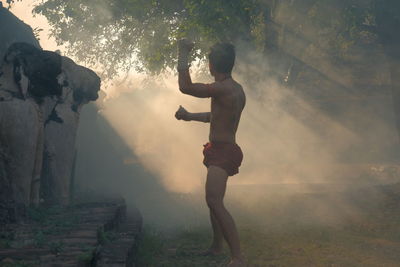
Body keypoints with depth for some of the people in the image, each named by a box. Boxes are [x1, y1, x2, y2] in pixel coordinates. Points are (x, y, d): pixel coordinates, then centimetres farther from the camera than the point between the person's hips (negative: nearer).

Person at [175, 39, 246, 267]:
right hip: (224, 151, 11)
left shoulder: (223, 89, -21)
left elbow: (186, 87, -24)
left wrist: (183, 54, -13)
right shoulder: (236, 89, 12)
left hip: (223, 151, -11)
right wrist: (190, 116, 36)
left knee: (215, 201, -22)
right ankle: (217, 246, 41)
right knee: (213, 200, 24)